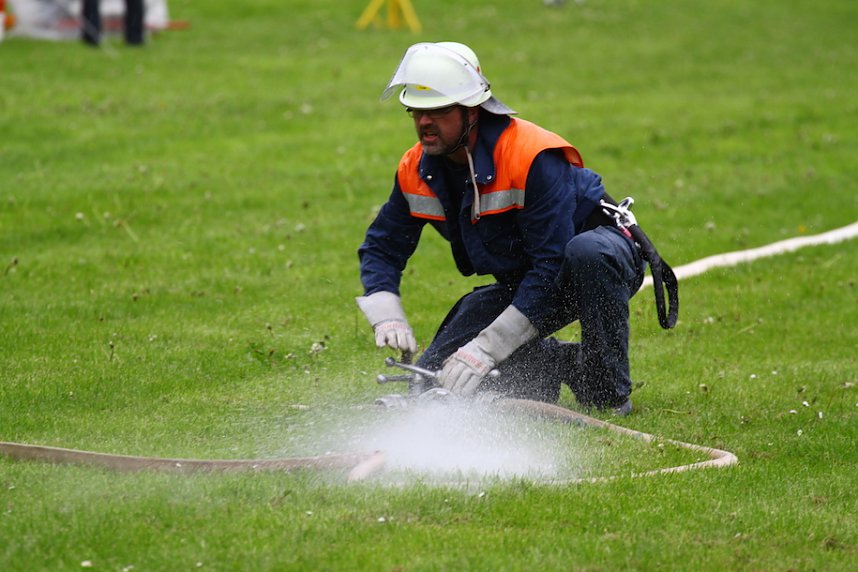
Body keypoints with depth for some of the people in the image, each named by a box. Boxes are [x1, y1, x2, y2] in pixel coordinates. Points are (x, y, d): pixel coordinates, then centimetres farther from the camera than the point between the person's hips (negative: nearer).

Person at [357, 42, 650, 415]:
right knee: (434, 380, -12)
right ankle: (568, 364, 5)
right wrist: (387, 318, -19)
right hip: (519, 283, 6)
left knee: (586, 253, -44)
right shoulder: (416, 170, -9)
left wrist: (486, 348, -37)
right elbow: (381, 248, 3)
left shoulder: (533, 157, -31)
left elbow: (553, 265, -34)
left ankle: (607, 391, -23)